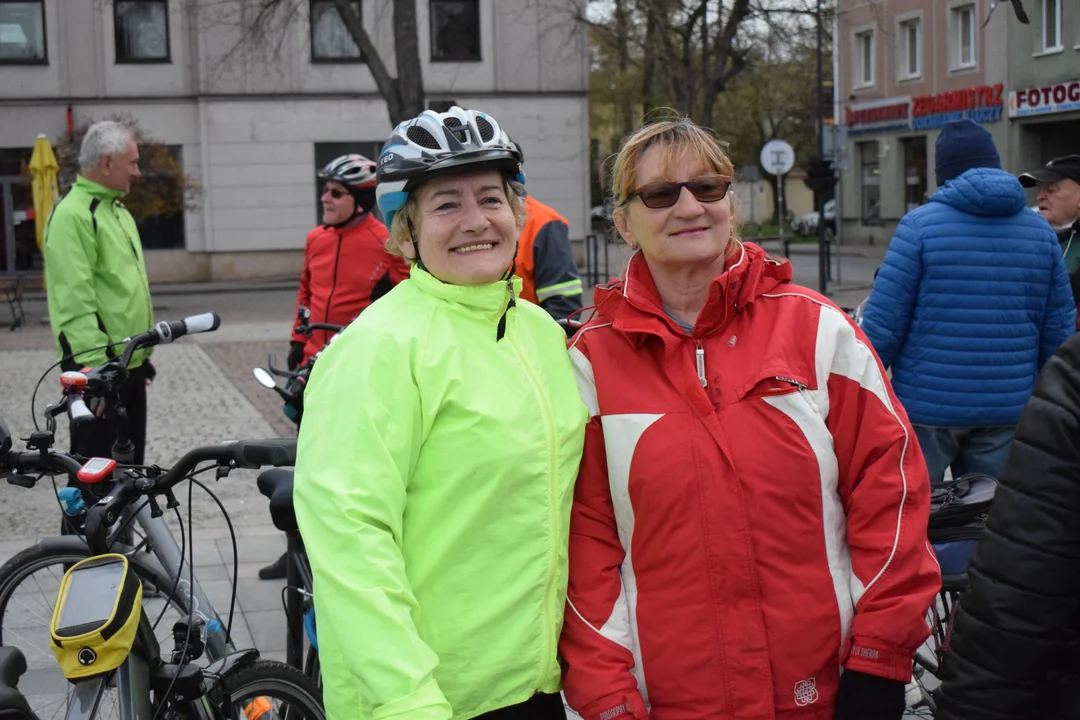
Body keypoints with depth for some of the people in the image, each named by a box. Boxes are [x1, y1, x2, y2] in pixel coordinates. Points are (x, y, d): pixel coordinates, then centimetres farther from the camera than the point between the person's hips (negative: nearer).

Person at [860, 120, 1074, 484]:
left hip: (928, 408, -4)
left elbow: (883, 321, -11)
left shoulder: (920, 225, -8)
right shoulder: (1041, 232, 5)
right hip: (1008, 409, 4)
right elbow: (1058, 330, 6)